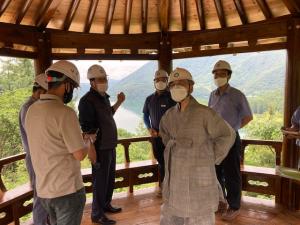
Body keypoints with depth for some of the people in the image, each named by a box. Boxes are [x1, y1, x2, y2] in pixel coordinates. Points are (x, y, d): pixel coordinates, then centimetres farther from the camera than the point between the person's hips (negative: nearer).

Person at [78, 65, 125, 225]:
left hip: (110, 145, 9)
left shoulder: (104, 96, 9)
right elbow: (86, 128, -21)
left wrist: (118, 103, 15)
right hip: (100, 148, -9)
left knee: (110, 178, 21)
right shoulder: (87, 100, -18)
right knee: (100, 181, 4)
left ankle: (106, 204, 40)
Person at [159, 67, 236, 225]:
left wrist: (211, 159, -5)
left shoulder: (204, 113, -14)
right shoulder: (169, 115, 3)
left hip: (198, 179, -6)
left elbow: (227, 135, -6)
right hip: (175, 178, 6)